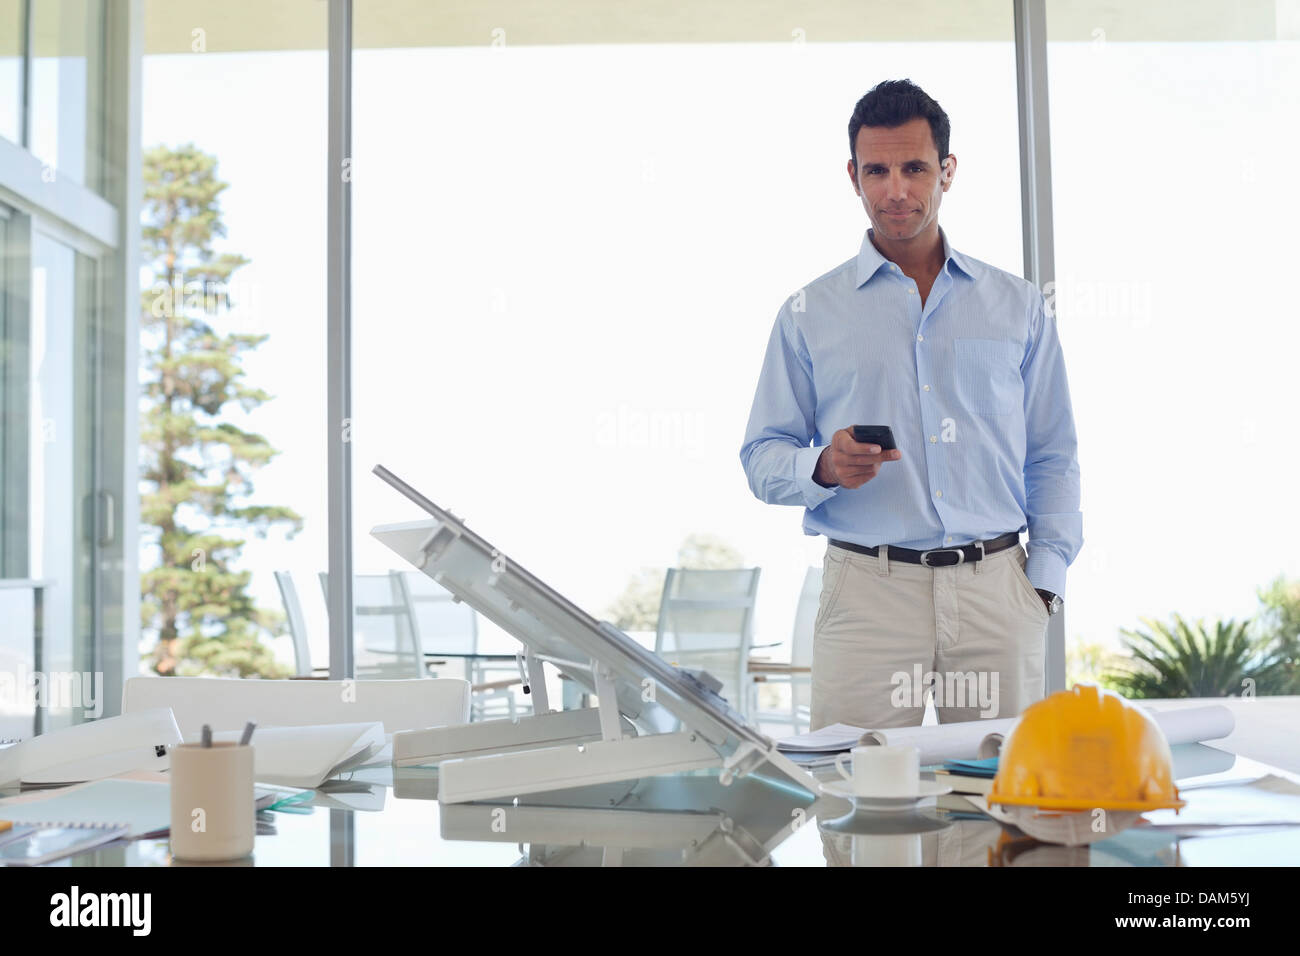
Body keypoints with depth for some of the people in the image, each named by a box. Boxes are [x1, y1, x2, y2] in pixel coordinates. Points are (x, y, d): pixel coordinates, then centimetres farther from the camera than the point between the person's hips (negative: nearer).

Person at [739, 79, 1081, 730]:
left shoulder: (1018, 306, 14)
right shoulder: (809, 315, 9)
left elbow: (1053, 457, 13)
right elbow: (762, 458, 8)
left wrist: (1046, 579, 3)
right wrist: (823, 468, -13)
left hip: (997, 590, 2)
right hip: (867, 594, -1)